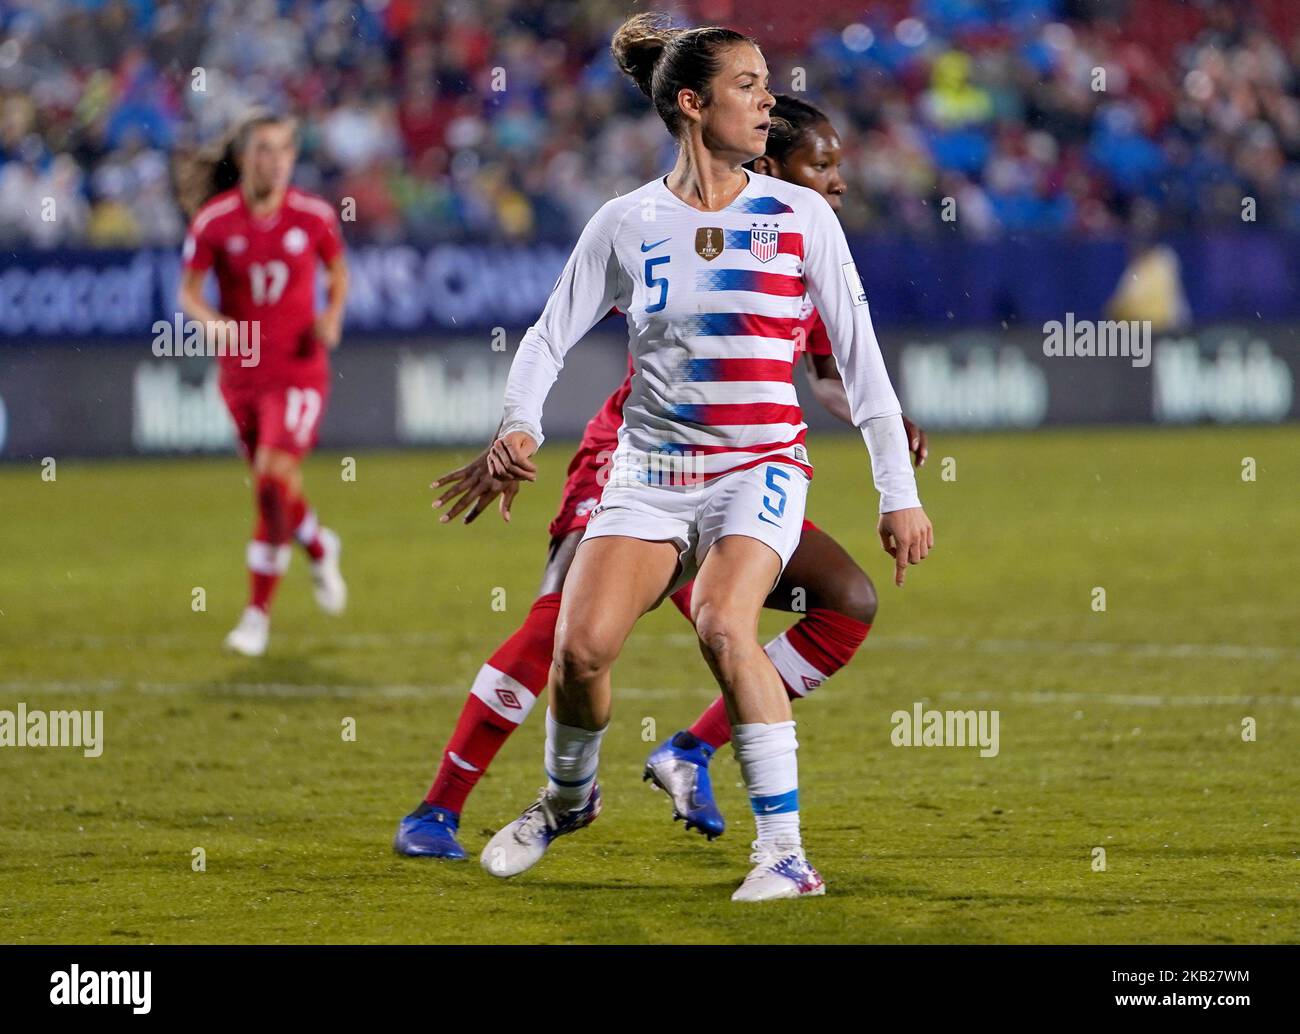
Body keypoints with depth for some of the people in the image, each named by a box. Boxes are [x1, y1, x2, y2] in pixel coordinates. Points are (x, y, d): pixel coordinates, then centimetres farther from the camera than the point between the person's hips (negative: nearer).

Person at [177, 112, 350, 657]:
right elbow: (189, 290, 1)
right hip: (241, 368, 2)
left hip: (300, 368, -2)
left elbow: (338, 274, 11)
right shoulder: (214, 220, -7)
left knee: (273, 476, -18)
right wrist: (210, 321, -19)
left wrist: (332, 318, -7)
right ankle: (319, 547, 46)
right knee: (272, 485, 11)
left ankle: (258, 612, -9)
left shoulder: (314, 216, -5)